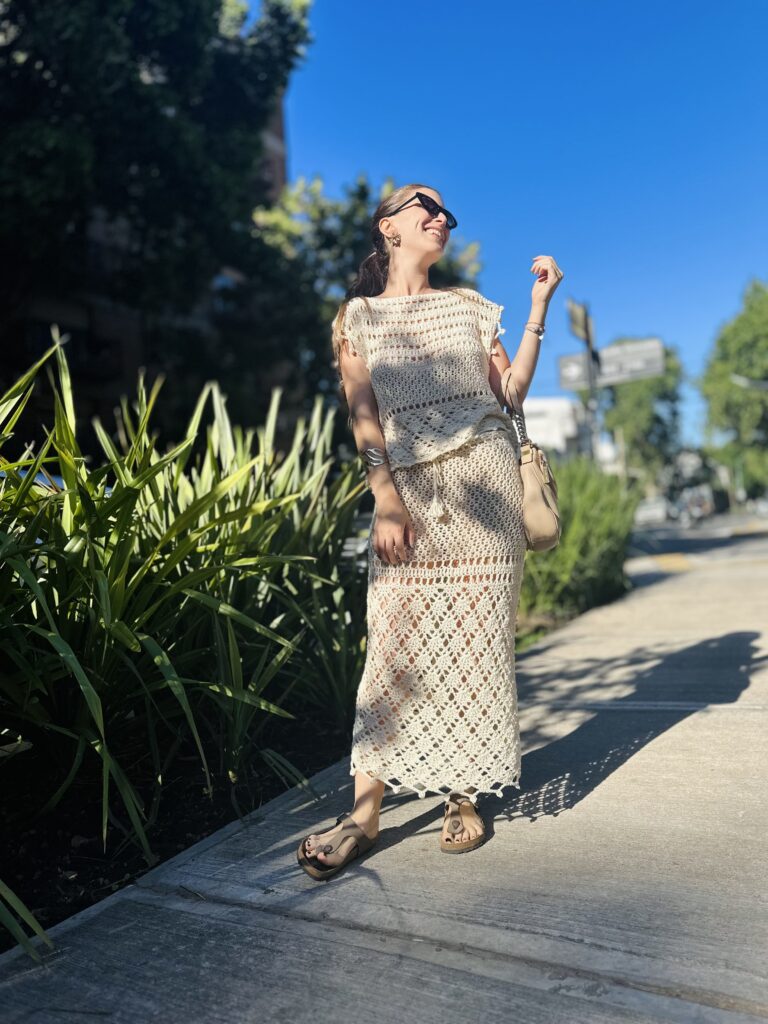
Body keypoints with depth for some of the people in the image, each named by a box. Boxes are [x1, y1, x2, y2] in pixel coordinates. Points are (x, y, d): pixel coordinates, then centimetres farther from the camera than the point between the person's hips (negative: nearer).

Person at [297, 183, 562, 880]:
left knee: (476, 644, 1)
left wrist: (539, 306, 7)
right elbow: (363, 412, 0)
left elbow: (511, 391, 9)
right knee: (397, 644, -7)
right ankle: (365, 813, -1)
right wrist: (386, 497, -12)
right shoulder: (359, 314, 11)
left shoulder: (468, 305, 19)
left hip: (484, 482, 2)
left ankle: (464, 798, 13)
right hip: (412, 487, -2)